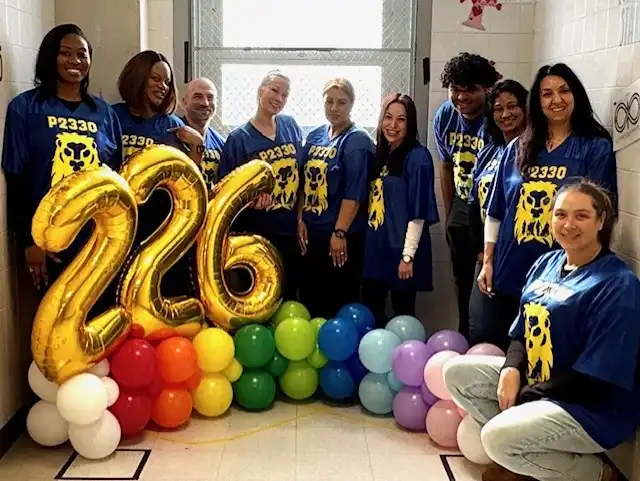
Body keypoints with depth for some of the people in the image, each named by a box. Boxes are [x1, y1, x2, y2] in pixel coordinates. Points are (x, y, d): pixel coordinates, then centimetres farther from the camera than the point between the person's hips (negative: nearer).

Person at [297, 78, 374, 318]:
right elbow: (304, 182, 13)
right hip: (311, 231, 6)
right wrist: (300, 220, 5)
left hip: (341, 234, -6)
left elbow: (354, 193, -15)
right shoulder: (314, 136, 10)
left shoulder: (357, 141, -10)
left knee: (340, 300, 4)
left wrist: (339, 233, -18)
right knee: (309, 295, 15)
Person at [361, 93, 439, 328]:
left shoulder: (417, 157, -10)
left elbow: (418, 212, -15)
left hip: (401, 247, -7)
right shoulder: (380, 153, 10)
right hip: (375, 244, 7)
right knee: (369, 310, 12)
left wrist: (408, 255, -18)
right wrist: (368, 238, 9)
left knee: (402, 313, 5)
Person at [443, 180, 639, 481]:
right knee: (456, 372, -1)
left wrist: (526, 396, -17)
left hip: (592, 406, -8)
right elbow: (523, 331, 10)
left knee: (498, 437, -27)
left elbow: (593, 377, -22)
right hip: (534, 379, 9)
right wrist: (511, 369, -12)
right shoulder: (547, 263, 5)